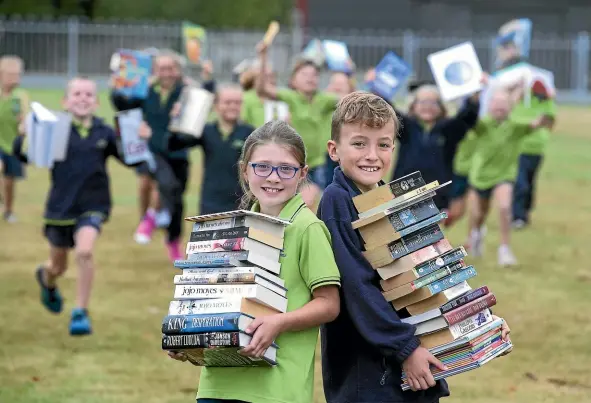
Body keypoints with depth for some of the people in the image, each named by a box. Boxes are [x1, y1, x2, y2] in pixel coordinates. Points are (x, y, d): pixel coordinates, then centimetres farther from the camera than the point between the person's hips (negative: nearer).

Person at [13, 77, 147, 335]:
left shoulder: (104, 133, -2)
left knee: (85, 251, -26)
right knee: (58, 267, 15)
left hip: (93, 205, 0)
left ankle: (81, 312, -11)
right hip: (60, 206, 0)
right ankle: (46, 279, 55)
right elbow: (23, 153, -15)